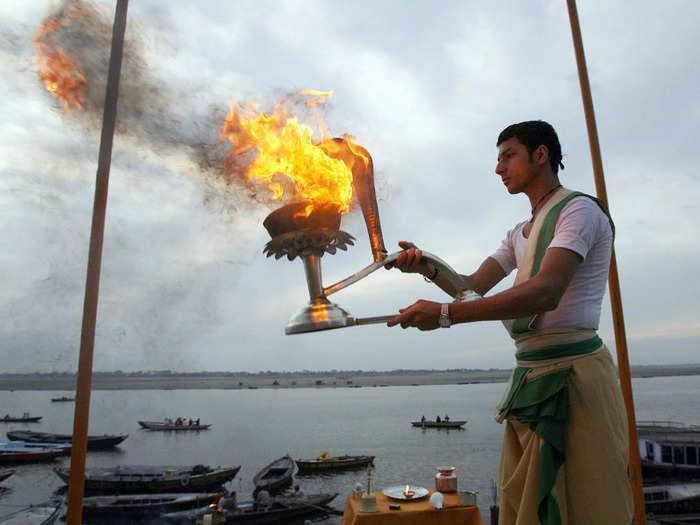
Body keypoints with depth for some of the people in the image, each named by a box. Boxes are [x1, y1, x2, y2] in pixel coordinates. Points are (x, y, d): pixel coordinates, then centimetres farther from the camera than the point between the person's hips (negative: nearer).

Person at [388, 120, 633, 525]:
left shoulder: (580, 209, -7)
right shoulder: (521, 233, 22)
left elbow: (545, 293, -23)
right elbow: (474, 287, 16)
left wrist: (445, 314, -27)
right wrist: (428, 268, -4)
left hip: (574, 376, -8)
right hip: (529, 380, 8)